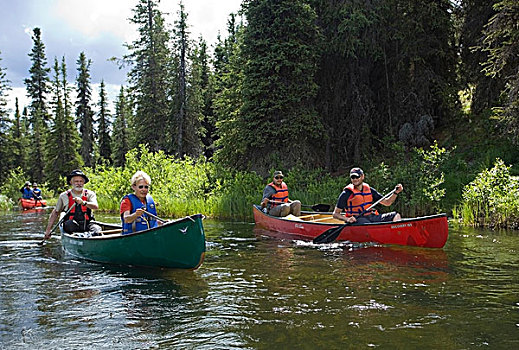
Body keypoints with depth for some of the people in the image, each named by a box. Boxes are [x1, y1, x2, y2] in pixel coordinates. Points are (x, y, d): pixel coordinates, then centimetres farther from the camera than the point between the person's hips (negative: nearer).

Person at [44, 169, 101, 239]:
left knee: (97, 229, -32)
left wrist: (83, 202, -33)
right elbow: (55, 213, 15)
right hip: (70, 226, 1)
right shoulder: (64, 196, 8)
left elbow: (96, 206, -14)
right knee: (70, 223, -33)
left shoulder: (90, 194, 5)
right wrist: (48, 230, 10)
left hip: (87, 225, -1)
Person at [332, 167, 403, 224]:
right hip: (356, 219, -6)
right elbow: (335, 214, -4)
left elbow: (387, 202, 17)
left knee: (396, 216, -7)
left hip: (371, 217, 6)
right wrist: (347, 219, -22)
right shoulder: (347, 193, -4)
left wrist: (396, 192, 1)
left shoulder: (369, 190, 12)